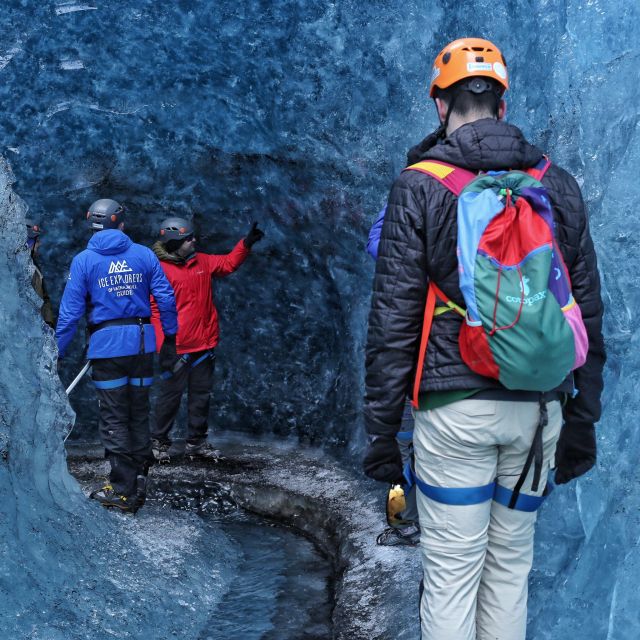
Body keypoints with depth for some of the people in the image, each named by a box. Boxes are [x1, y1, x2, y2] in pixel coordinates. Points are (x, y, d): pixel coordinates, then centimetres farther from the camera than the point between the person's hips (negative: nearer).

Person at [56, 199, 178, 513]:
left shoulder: (83, 260, -2)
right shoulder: (145, 255, 4)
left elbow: (70, 310, -5)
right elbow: (166, 298, 1)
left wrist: (57, 352, 1)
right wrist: (170, 338, 10)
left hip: (107, 345, -3)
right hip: (142, 343, 3)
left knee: (114, 419, 4)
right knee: (139, 414, 14)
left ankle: (124, 490, 6)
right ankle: (139, 481, 23)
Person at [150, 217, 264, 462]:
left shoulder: (202, 261, 9)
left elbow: (229, 263, 22)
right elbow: (157, 310, -13)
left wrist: (246, 243, 9)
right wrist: (164, 344, -17)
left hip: (205, 345, 7)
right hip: (176, 348, -7)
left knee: (201, 395, 13)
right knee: (170, 395, 3)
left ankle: (196, 442, 25)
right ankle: (160, 442, 18)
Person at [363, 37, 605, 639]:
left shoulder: (419, 187, -5)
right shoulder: (558, 186, 6)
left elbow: (393, 319, -8)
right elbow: (587, 315, 8)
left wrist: (381, 427, -2)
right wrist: (582, 420, 15)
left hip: (455, 409, -4)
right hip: (537, 408, 4)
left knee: (451, 572, 5)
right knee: (510, 566, 17)